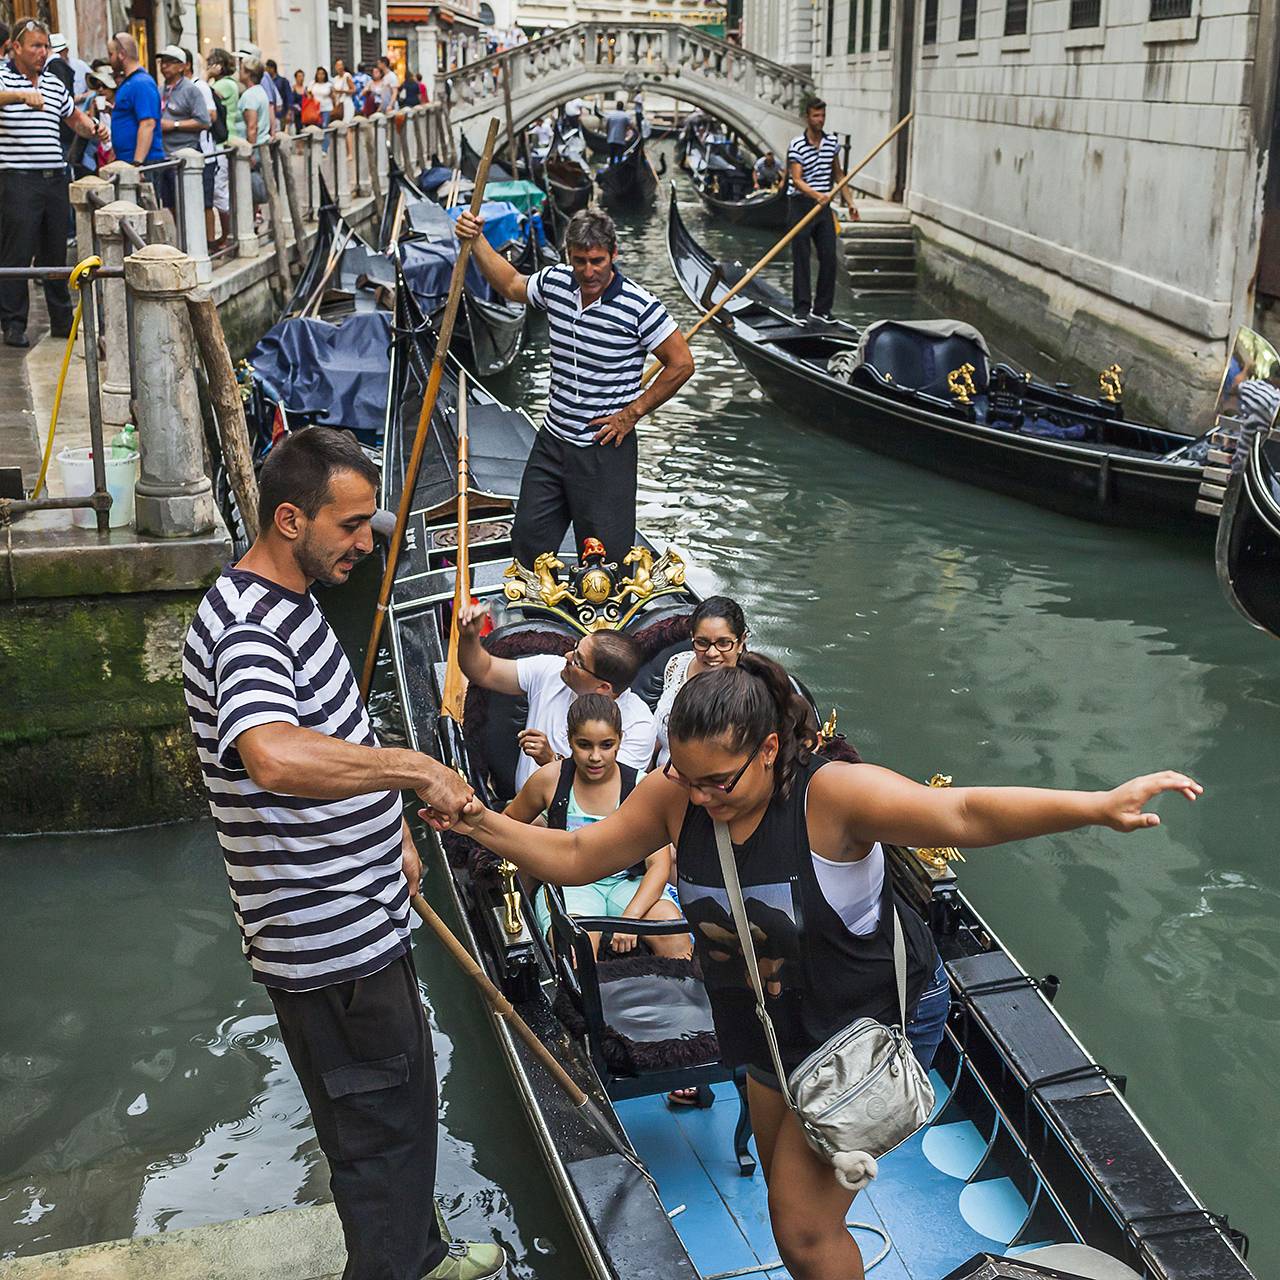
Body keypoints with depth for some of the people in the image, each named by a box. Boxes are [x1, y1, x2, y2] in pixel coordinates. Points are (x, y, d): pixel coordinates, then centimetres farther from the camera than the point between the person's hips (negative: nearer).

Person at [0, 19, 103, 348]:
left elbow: (75, 118, 30)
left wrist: (92, 129, 10)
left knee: (56, 253, 11)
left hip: (55, 177, 6)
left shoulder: (54, 84, 18)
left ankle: (62, 320, 20)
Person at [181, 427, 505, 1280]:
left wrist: (396, 833, 21)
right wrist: (417, 769, -39)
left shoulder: (290, 601, 8)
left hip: (363, 914, 11)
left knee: (405, 1101, 25)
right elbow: (274, 757, -48)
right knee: (381, 1128, 4)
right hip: (325, 944, -11)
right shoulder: (244, 630, -26)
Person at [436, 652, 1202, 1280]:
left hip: (873, 1024, -6)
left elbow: (966, 815, -40)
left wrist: (1099, 806, -50)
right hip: (772, 1027, 6)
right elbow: (576, 857, -6)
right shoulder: (674, 795, -17)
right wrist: (484, 825, -20)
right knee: (793, 1201, 25)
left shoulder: (831, 796, -33)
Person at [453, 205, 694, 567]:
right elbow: (511, 285, 21)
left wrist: (632, 414, -10)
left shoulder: (638, 306, -17)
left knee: (606, 555, 1)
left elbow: (681, 364, -11)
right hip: (552, 441, 6)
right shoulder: (555, 283, -1)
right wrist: (476, 240, 11)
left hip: (606, 448, -5)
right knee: (528, 539, 14)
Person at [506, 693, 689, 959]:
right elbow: (509, 824, 15)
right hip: (568, 883, -1)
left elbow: (658, 864, -10)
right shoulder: (550, 779, -3)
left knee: (674, 936, -29)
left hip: (629, 882, 1)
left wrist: (630, 916, -25)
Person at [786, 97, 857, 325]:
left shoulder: (832, 142, 8)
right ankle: (801, 309, 4)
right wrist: (816, 195, -36)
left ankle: (822, 308, 12)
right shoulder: (796, 145, -11)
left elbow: (838, 174, 19)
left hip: (823, 206, 6)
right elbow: (796, 179, -20)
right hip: (801, 205, -5)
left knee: (829, 258, 3)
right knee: (801, 259, -2)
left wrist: (849, 201, 14)